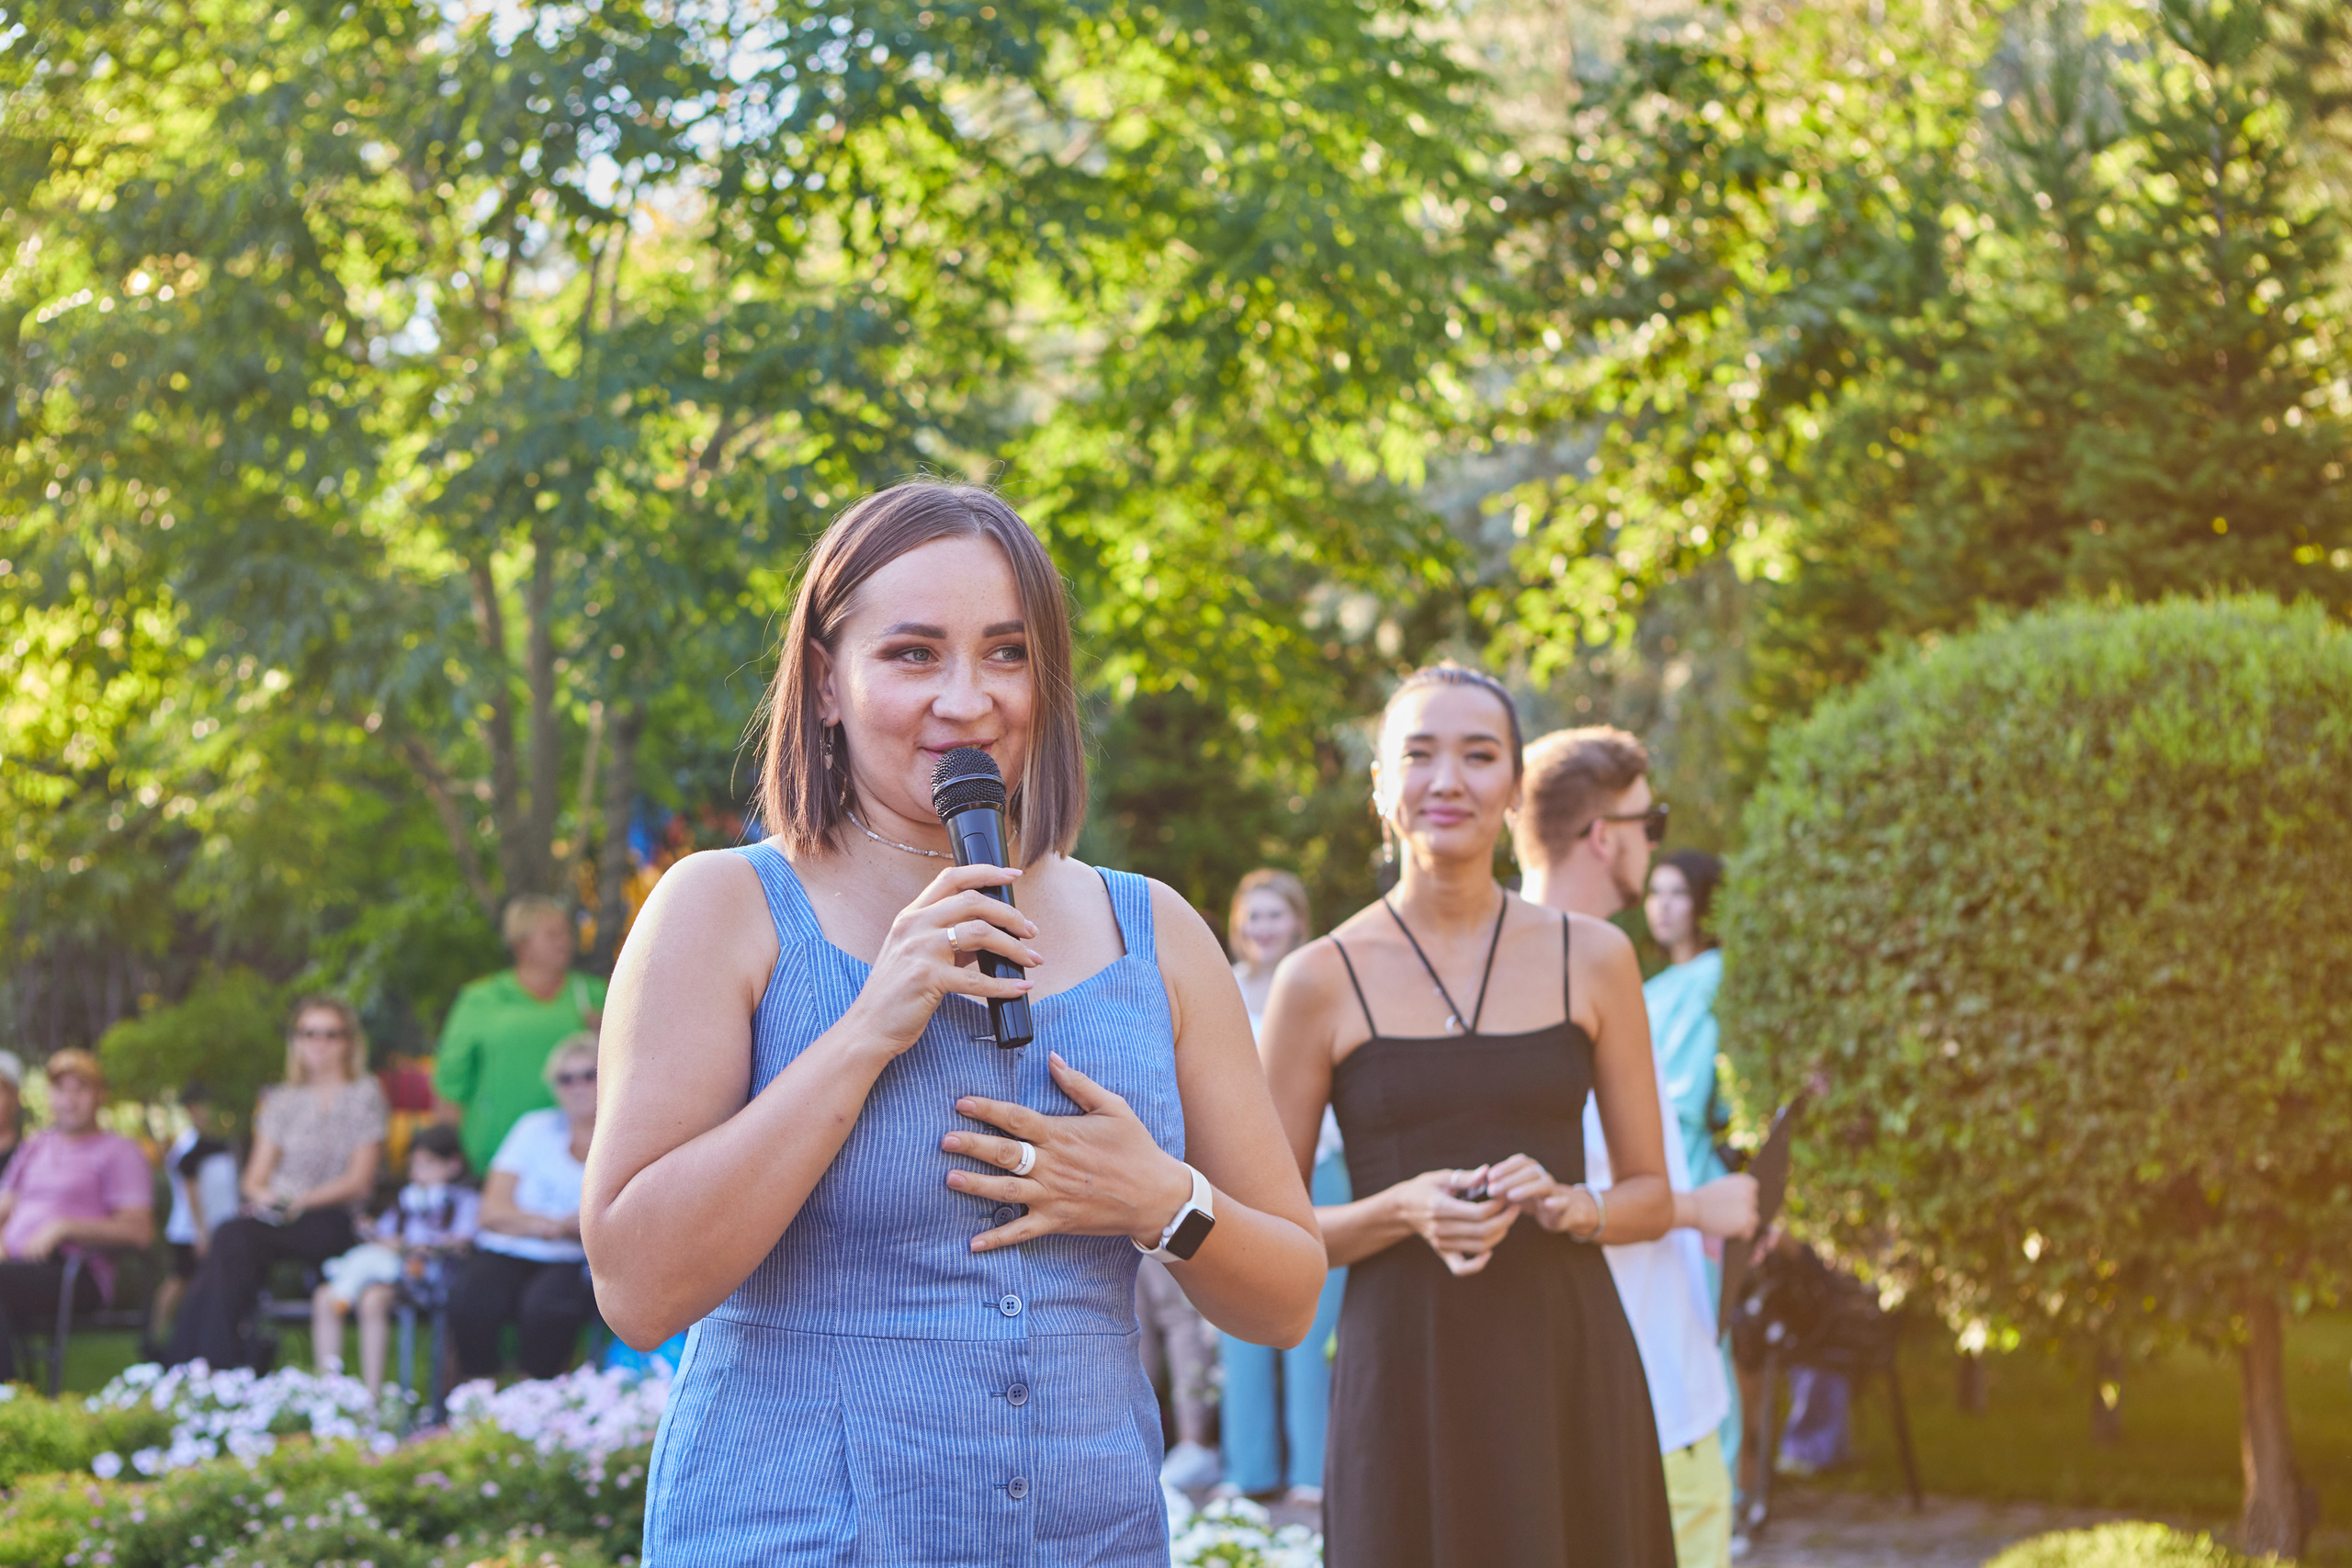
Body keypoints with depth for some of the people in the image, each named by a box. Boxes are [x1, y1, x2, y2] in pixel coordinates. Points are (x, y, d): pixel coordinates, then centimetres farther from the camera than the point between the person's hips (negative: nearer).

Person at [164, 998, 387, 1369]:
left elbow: (359, 1181, 0)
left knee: (233, 1239, -33)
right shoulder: (281, 1102, 21)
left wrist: (301, 1201, -13)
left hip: (331, 1221, -4)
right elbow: (256, 1177, 17)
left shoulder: (364, 1097, 7)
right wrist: (261, 1193, -8)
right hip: (274, 1214, 4)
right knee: (230, 1238, -33)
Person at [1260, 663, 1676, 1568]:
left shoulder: (1593, 959, 7)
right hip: (1408, 1378, -2)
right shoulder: (1321, 981, 1)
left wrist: (1572, 1207, -9)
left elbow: (1652, 1196, 12)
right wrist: (1404, 1210, -14)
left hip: (1569, 1366, 2)